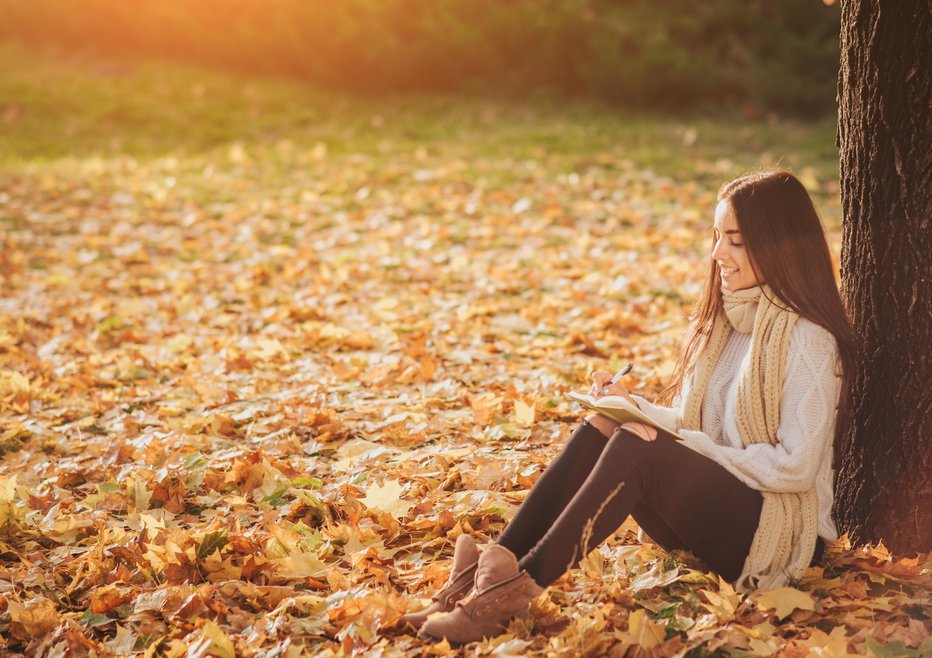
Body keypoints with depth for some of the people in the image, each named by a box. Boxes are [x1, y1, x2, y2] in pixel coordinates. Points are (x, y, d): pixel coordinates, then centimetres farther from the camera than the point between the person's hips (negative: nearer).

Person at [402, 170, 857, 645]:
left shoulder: (809, 340, -13)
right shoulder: (724, 319, 13)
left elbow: (795, 466, -19)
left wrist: (686, 444, -20)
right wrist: (632, 406, -4)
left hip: (781, 533, -8)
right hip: (709, 509, 8)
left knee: (637, 447, -31)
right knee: (601, 428, -17)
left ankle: (516, 588, -33)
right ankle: (492, 568, -26)